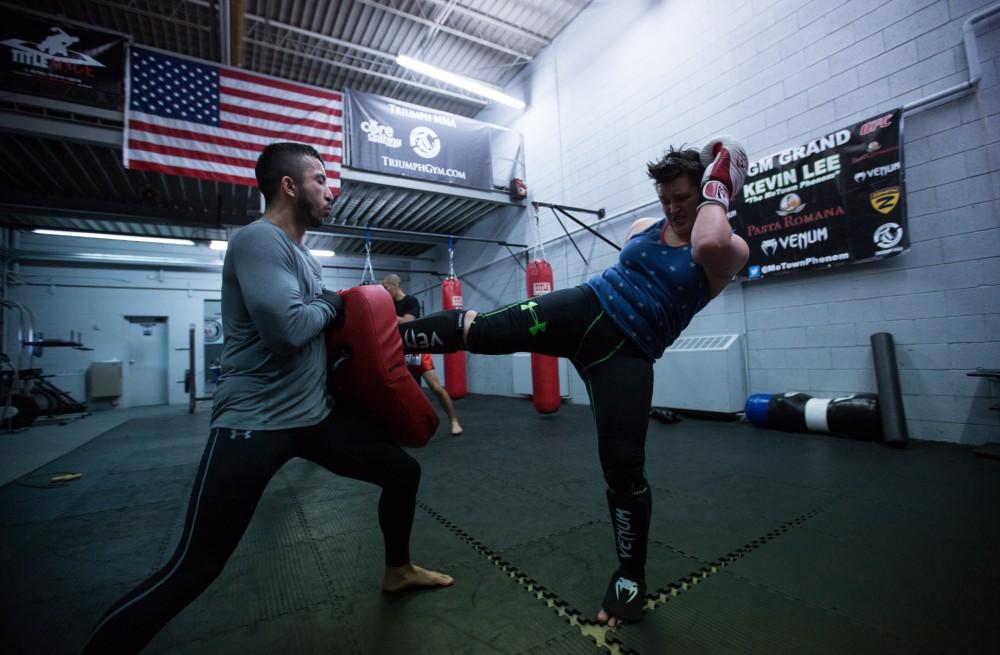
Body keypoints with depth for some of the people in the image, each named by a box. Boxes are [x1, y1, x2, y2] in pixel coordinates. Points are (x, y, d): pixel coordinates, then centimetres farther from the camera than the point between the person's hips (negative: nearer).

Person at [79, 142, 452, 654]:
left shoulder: (303, 257, 13)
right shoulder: (259, 240, -15)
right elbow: (287, 329, -29)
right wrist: (331, 304, -10)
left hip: (317, 415, 9)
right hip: (255, 424, -9)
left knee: (403, 471, 14)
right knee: (193, 569, -1)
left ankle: (397, 570, 36)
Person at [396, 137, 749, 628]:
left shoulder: (732, 249, -2)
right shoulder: (642, 227, 12)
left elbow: (708, 243, -28)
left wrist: (716, 191, -11)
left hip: (626, 353, -3)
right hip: (583, 310, 4)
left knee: (623, 465, -6)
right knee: (478, 329, -10)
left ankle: (631, 577, 21)